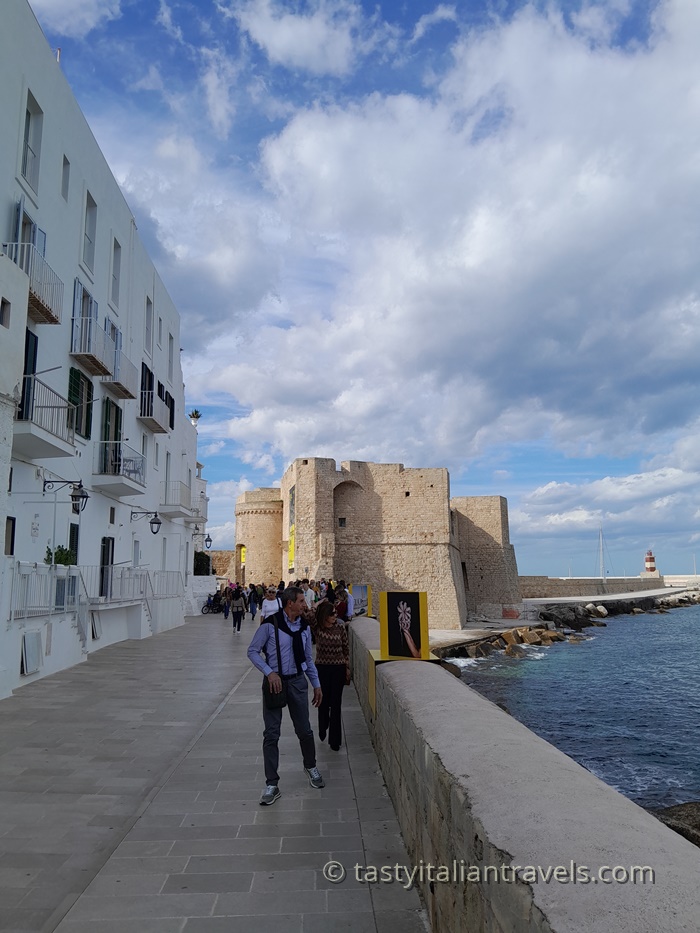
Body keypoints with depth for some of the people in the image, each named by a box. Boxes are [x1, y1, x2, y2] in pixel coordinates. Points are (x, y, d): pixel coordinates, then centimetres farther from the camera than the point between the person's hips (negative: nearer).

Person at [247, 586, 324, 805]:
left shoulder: (304, 627, 4)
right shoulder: (270, 625, -12)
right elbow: (253, 651, -7)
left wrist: (316, 685, 13)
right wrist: (269, 672, -17)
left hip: (297, 682, 4)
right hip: (275, 681, -4)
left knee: (304, 730, 12)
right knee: (271, 734, 1)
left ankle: (311, 767, 39)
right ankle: (272, 785, 13)